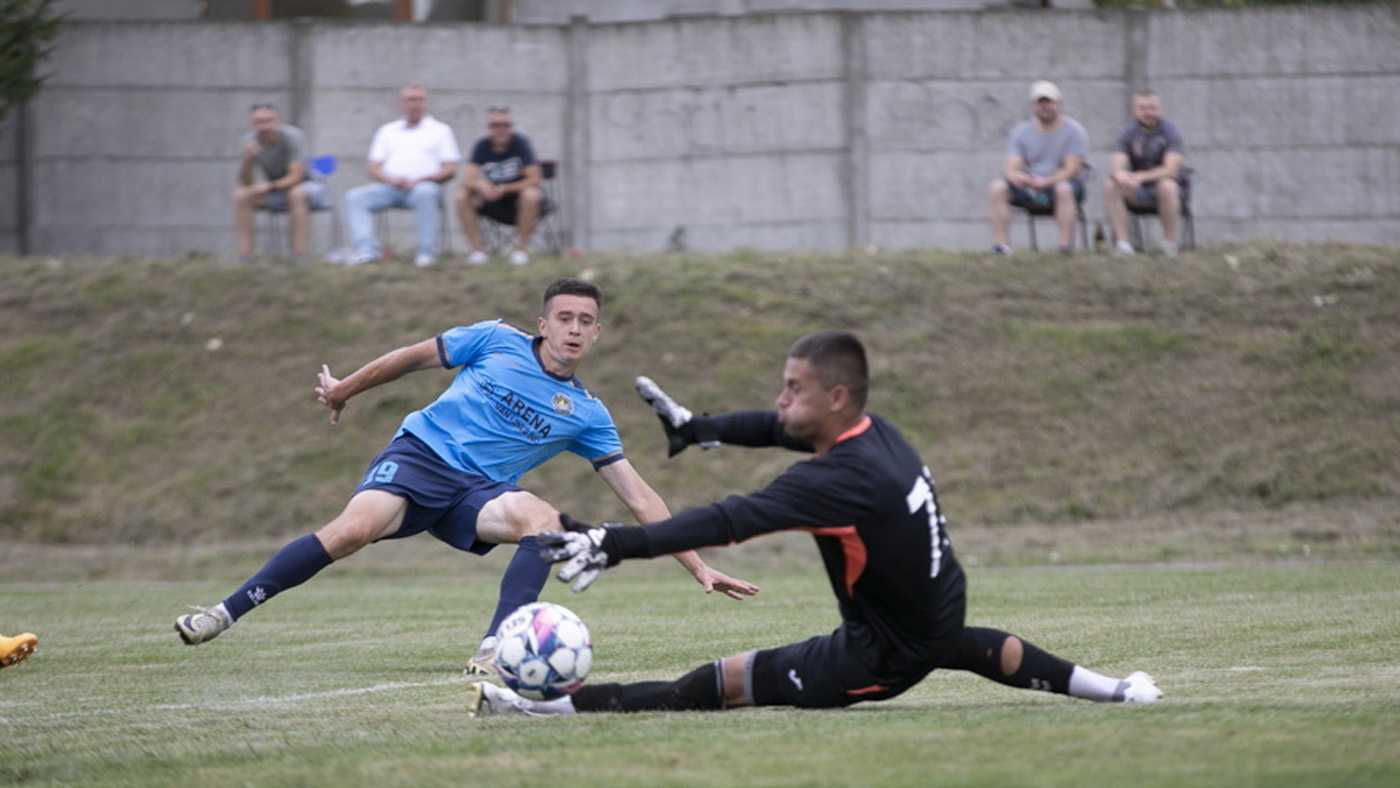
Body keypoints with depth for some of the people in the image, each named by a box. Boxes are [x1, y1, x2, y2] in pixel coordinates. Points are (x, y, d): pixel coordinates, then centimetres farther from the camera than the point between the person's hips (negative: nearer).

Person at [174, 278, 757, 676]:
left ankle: (495, 649, -37)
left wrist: (699, 567, -1)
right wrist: (346, 388, 23)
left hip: (477, 491, 2)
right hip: (420, 455, -2)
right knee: (353, 530, -31)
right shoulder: (496, 342, 3)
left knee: (544, 520, -31)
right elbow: (415, 357, 16)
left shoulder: (587, 415, 7)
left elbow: (639, 498, 6)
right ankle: (224, 613, -26)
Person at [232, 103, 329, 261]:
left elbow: (296, 177, -29)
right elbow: (245, 182, -14)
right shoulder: (251, 140, -12)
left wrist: (269, 186, -43)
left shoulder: (292, 136, -25)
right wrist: (248, 158, -33)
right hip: (275, 193, 5)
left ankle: (299, 256, -35)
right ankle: (244, 257, -18)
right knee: (240, 195, -16)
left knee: (297, 193, -37)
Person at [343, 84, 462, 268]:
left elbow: (450, 170, 6)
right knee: (355, 196, -24)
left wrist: (421, 180, -11)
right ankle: (366, 250, -35)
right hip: (390, 187, 3)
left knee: (425, 193, -40)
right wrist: (391, 180, -8)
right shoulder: (388, 131, 24)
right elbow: (374, 169, 16)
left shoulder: (439, 130, 17)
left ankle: (427, 253, -37)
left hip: (424, 185, -3)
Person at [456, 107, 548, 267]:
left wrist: (504, 189, -22)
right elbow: (468, 180, -14)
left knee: (531, 195, -36)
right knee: (462, 196, -19)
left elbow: (534, 180, -18)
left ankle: (522, 247, -20)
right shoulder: (482, 146, -6)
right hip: (494, 203, 3)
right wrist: (480, 185, -37)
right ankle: (477, 248, -12)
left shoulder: (520, 143, -14)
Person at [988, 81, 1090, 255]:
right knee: (997, 187, -21)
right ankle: (1000, 243, -26)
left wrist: (1045, 182, -29)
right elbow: (1011, 168, -2)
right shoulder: (1022, 131, 7)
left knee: (1064, 188, -38)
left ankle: (1066, 245, -39)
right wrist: (1017, 177, -28)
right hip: (1028, 188, 3)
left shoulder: (1074, 131, -4)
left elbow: (1072, 169, -13)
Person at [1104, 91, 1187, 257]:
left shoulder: (1170, 132, -10)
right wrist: (1121, 175, -35)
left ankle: (1170, 243, -25)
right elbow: (1117, 167, -9)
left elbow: (1171, 170, -21)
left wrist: (1140, 176, -32)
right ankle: (1122, 242, -23)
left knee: (1167, 185, -38)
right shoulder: (1128, 134, 1)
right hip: (1139, 192, 4)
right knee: (1110, 185, -22)